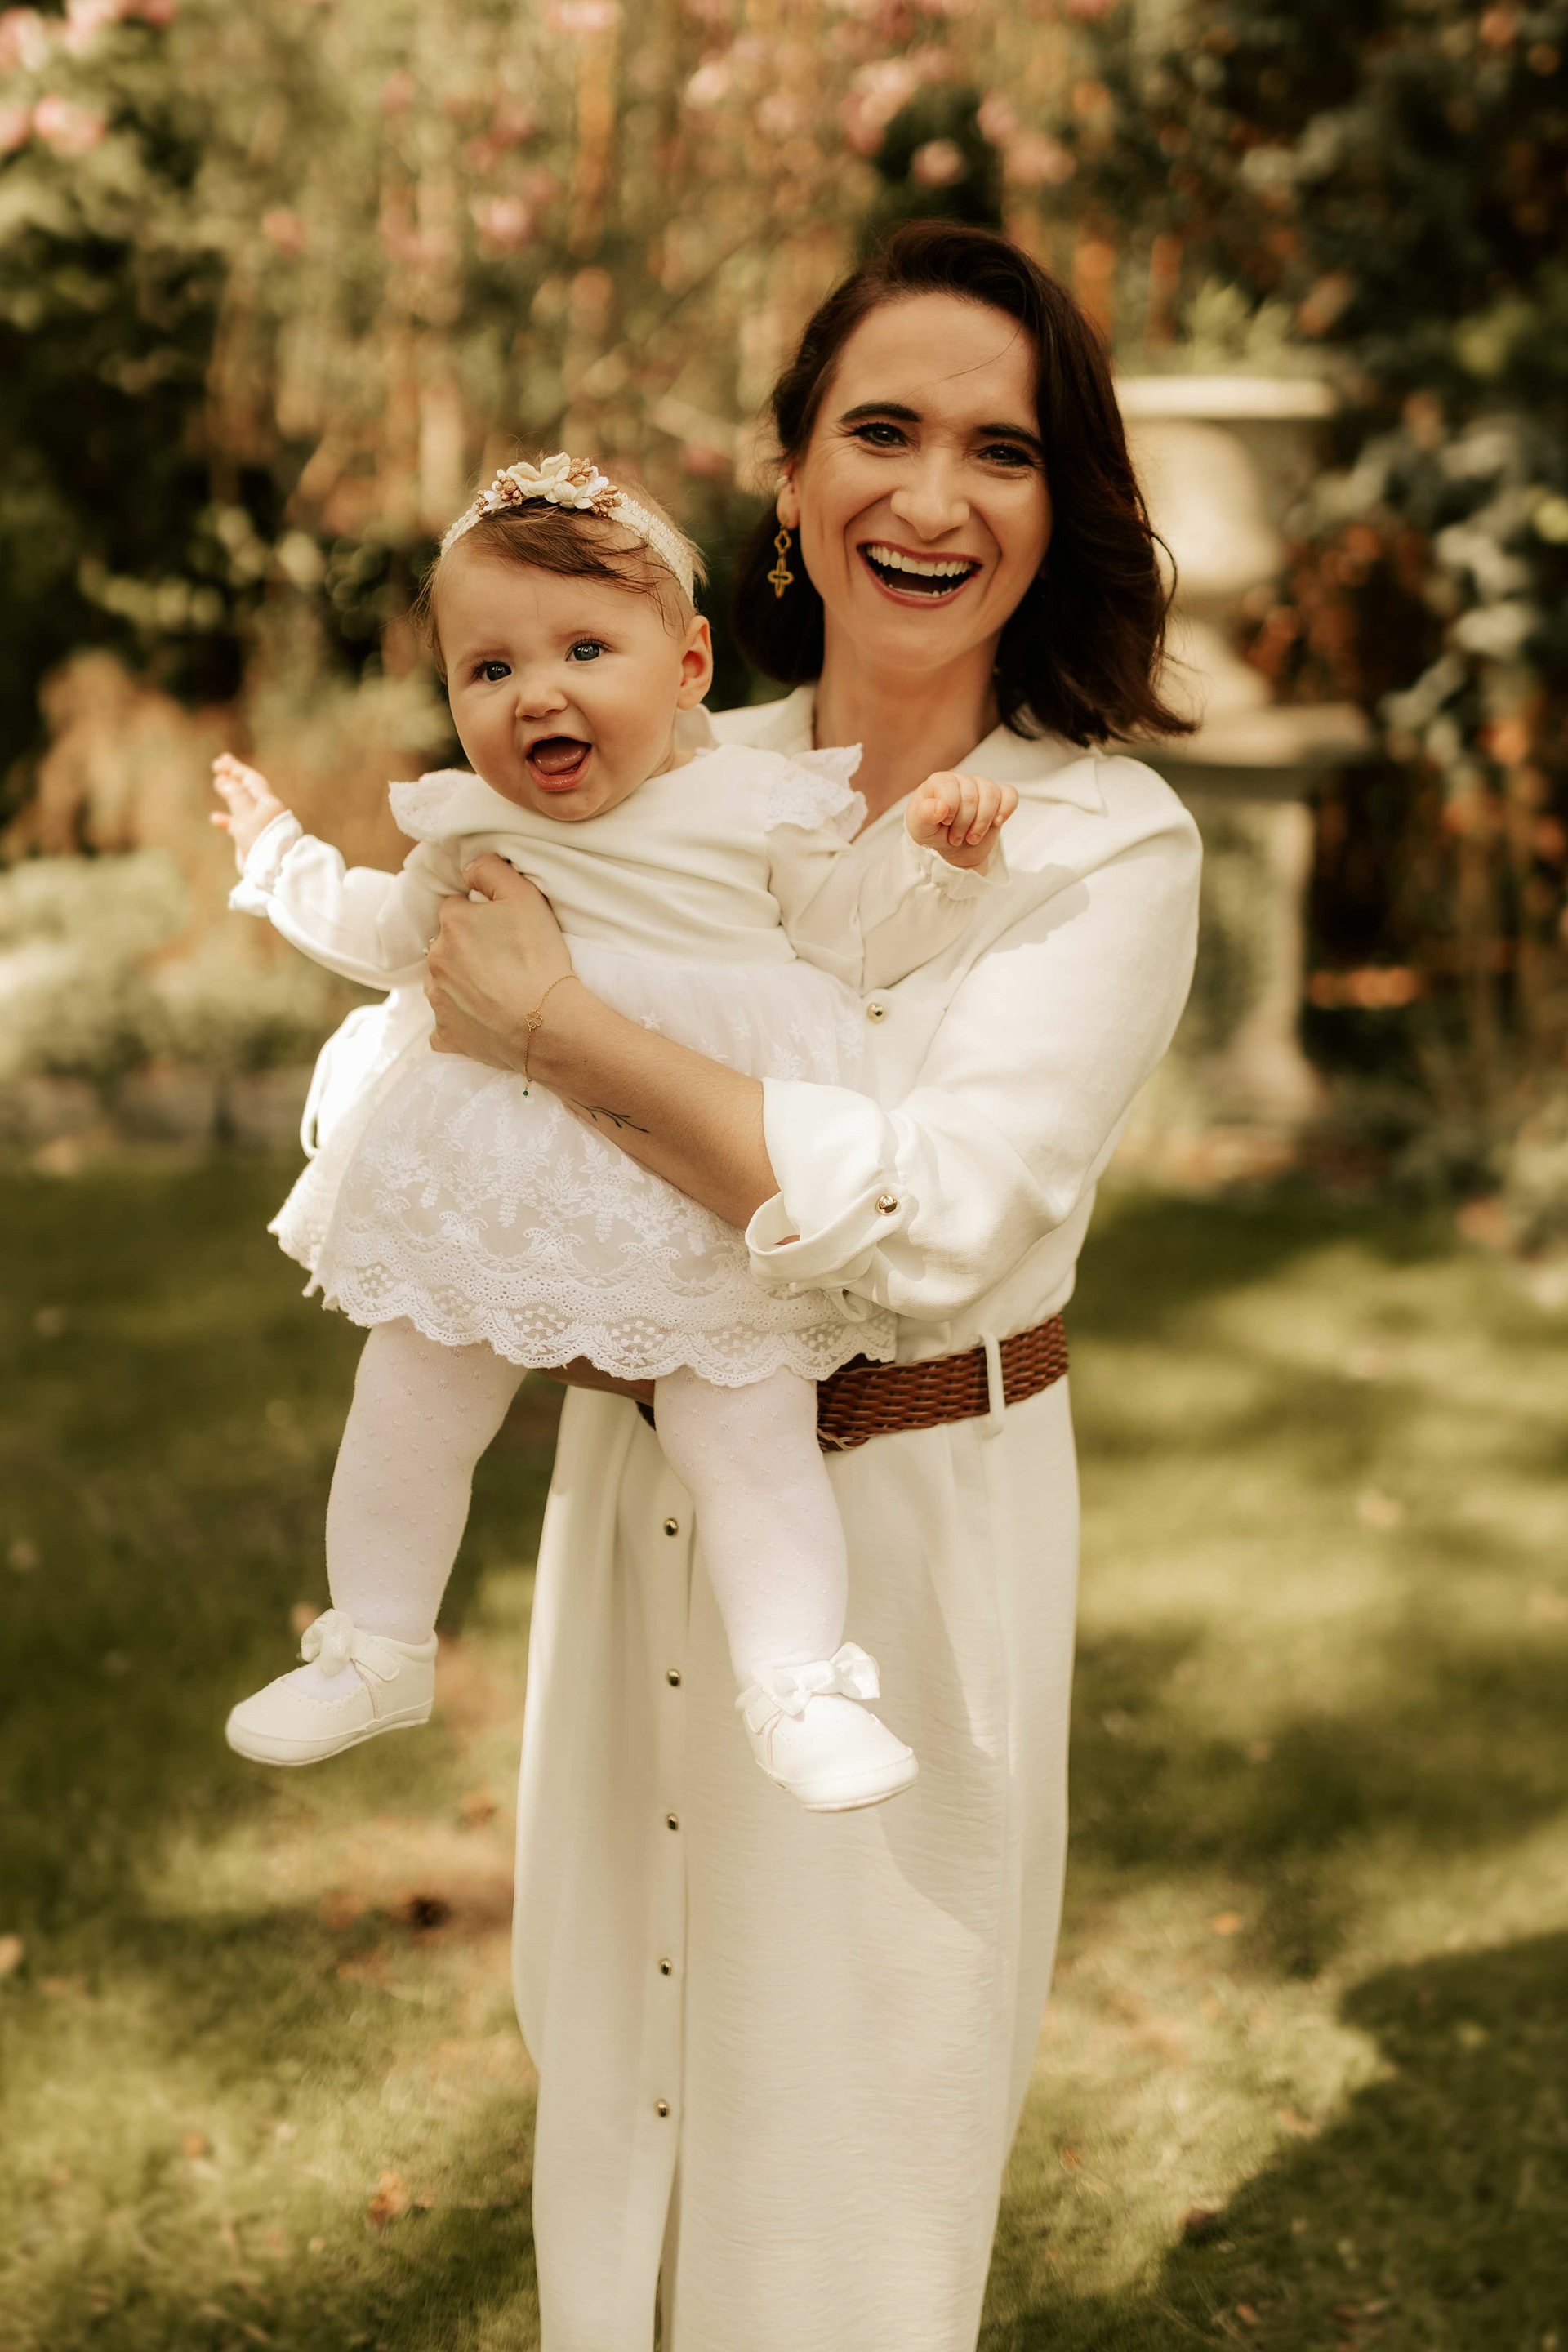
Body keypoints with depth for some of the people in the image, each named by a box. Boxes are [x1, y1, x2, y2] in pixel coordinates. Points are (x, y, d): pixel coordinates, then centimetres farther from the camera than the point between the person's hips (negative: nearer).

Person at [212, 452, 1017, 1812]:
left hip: (715, 1208, -3)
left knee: (746, 1432, -10)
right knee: (410, 1408, 7)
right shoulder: (467, 833, 5)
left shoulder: (760, 811, -5)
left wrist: (939, 864, -11)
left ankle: (801, 1684, 0)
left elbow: (860, 942, 4)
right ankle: (375, 1648, 25)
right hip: (485, 1195, 3)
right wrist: (282, 859, 30)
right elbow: (390, 937, 24)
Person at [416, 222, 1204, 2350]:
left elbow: (939, 1218, -27)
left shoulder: (1109, 843, -14)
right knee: (615, 2058, 19)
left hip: (905, 1525, -4)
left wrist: (550, 1025, -25)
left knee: (851, 2111, 10)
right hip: (638, 1488, 5)